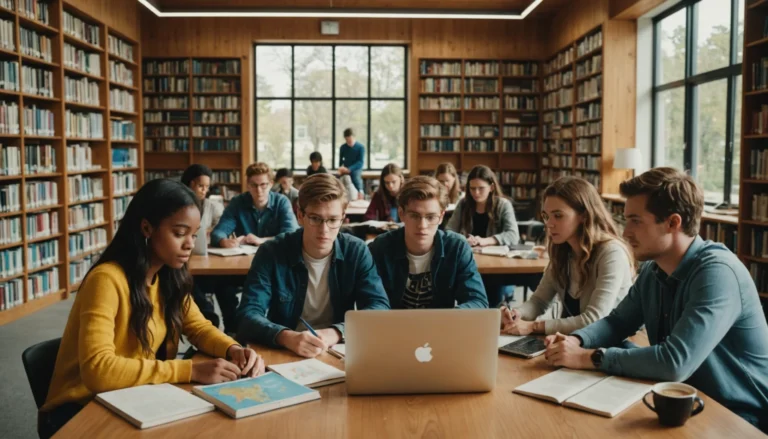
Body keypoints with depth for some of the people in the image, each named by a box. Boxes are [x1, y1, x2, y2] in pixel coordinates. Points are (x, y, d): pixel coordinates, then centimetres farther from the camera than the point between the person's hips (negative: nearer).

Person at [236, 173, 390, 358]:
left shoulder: (357, 251, -4)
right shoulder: (272, 253, -9)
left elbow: (380, 307, -10)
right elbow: (248, 315, -15)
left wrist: (335, 333, -26)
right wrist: (287, 337, -35)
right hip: (282, 353, -1)